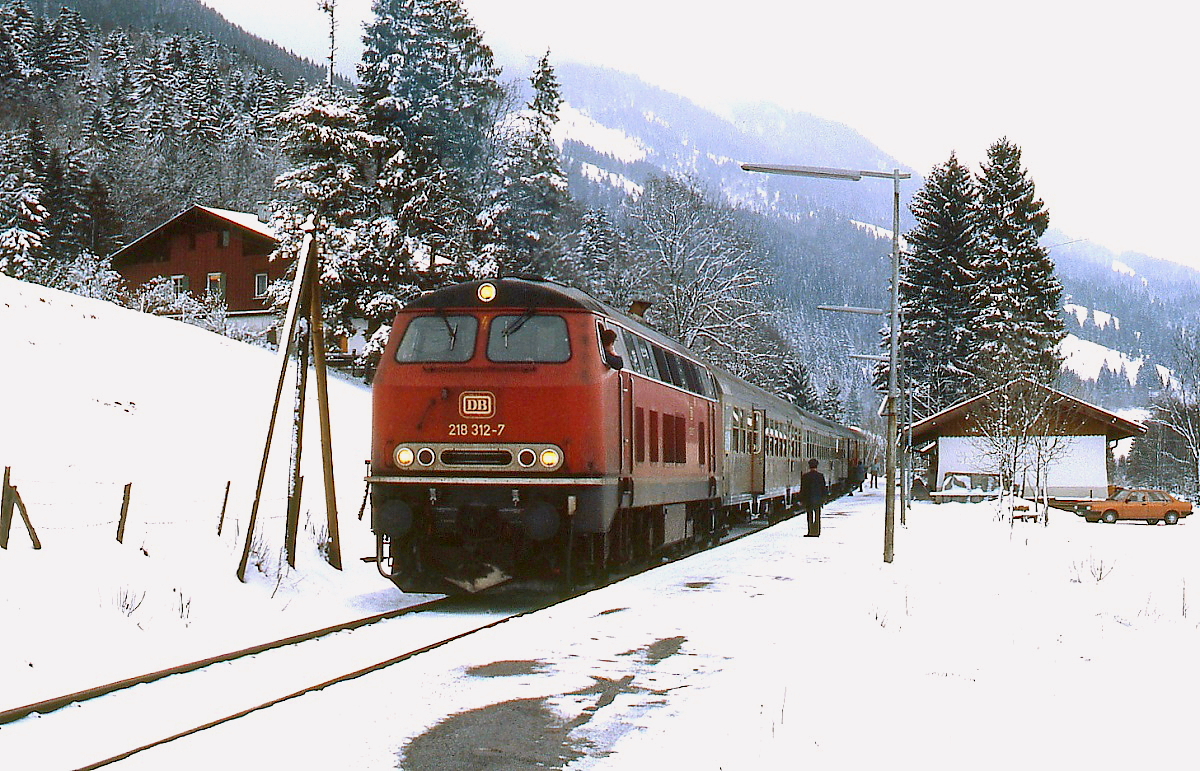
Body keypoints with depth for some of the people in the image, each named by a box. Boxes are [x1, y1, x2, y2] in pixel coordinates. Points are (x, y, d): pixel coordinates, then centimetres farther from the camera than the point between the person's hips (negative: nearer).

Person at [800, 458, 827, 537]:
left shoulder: (805, 476, -5)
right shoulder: (821, 476, -1)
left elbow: (803, 489, -2)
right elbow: (823, 488, 4)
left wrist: (801, 500, 4)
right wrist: (823, 498, 13)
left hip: (808, 499, -1)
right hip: (818, 499, 1)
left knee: (810, 516, 3)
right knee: (817, 516, 7)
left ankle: (810, 531, -1)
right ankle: (817, 532, 7)